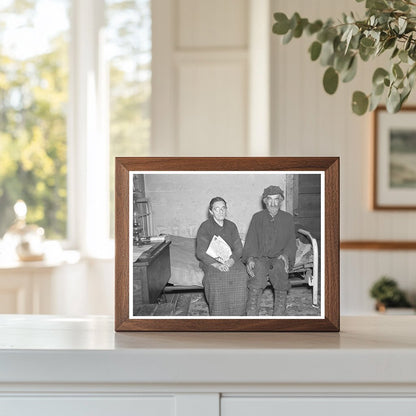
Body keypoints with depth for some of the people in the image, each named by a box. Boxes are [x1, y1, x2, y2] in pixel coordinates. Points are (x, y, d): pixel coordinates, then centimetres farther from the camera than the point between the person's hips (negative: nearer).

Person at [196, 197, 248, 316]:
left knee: (241, 275, -28)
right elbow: (201, 252, -8)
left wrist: (231, 260, -15)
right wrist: (216, 265, -23)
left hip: (230, 260, 3)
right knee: (216, 278, -34)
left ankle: (237, 316, -18)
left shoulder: (231, 226, 13)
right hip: (211, 260, -3)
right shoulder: (205, 227, 0)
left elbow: (238, 248, 7)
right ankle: (218, 318, -23)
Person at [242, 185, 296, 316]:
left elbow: (291, 242, 11)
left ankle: (278, 314, -35)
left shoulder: (287, 218, 14)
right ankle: (251, 315, -40)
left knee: (279, 267, -35)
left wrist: (285, 255, -11)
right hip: (260, 258, 0)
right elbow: (251, 241, 7)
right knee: (259, 267, -35)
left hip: (279, 258, 0)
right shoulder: (257, 218, 13)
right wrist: (250, 258, -12)